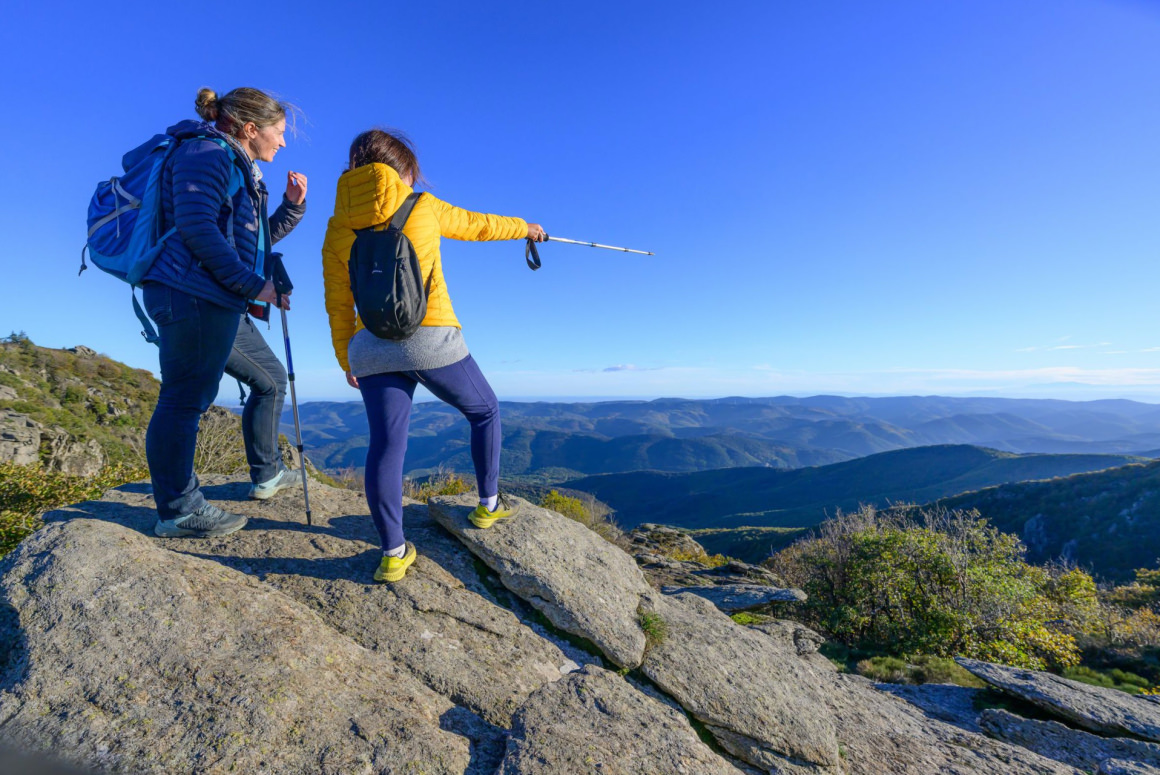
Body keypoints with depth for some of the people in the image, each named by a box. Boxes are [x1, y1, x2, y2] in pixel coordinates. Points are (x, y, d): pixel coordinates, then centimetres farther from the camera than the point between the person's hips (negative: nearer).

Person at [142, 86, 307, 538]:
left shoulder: (239, 169, 25)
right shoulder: (206, 153, -4)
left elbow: (260, 238, 29)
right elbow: (196, 227, -17)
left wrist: (293, 205, 16)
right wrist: (253, 284, -18)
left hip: (217, 304, 11)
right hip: (191, 295, -10)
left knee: (271, 379, 15)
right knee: (186, 397, -8)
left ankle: (267, 475, 25)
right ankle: (177, 510, 0)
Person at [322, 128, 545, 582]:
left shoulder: (337, 229, 12)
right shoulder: (423, 208, 5)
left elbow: (338, 306, 12)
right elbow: (478, 226, 20)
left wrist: (347, 361, 21)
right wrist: (525, 227, 37)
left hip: (371, 349, 3)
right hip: (430, 339, -3)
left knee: (385, 444, 3)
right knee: (484, 411, 17)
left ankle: (394, 553, 2)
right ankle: (488, 504, 27)